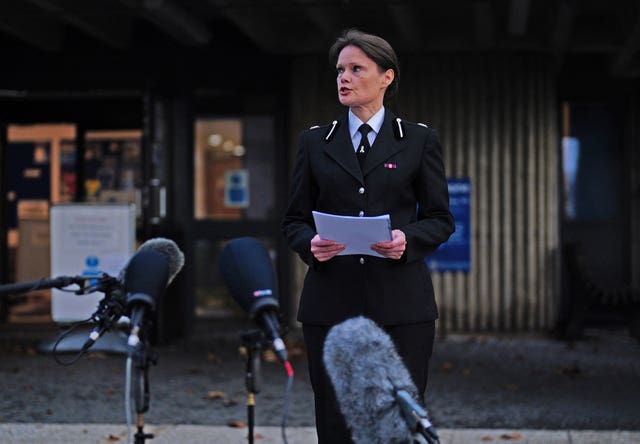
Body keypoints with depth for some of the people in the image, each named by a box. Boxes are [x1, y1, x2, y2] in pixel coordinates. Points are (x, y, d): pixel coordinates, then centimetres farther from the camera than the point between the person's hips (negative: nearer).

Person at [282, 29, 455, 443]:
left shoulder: (420, 140, 6)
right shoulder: (315, 141, 10)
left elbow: (441, 219, 6)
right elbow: (295, 220, 11)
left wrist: (407, 239, -14)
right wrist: (310, 244, -11)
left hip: (400, 302, -1)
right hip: (332, 301, 2)